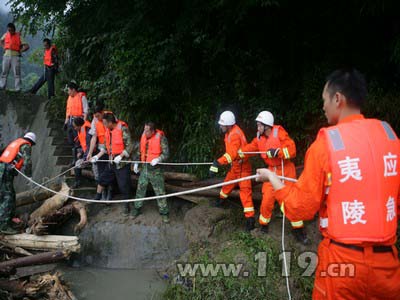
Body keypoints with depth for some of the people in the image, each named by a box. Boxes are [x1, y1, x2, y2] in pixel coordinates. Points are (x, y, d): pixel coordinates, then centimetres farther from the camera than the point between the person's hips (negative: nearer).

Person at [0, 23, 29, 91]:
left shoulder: (19, 36, -1)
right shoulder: (6, 34, 10)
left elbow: (27, 46, -5)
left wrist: (20, 51, -7)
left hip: (15, 56, -4)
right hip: (7, 55, 4)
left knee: (17, 73, -5)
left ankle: (18, 88, -5)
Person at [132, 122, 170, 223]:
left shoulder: (161, 138, -14)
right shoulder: (143, 136, 3)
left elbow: (166, 153, -12)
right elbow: (140, 150, 15)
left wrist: (158, 159, -29)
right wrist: (136, 163, 12)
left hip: (155, 169, -5)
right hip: (144, 168, 5)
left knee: (160, 191, 1)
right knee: (140, 189, 12)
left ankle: (164, 212, 13)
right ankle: (137, 208, 29)